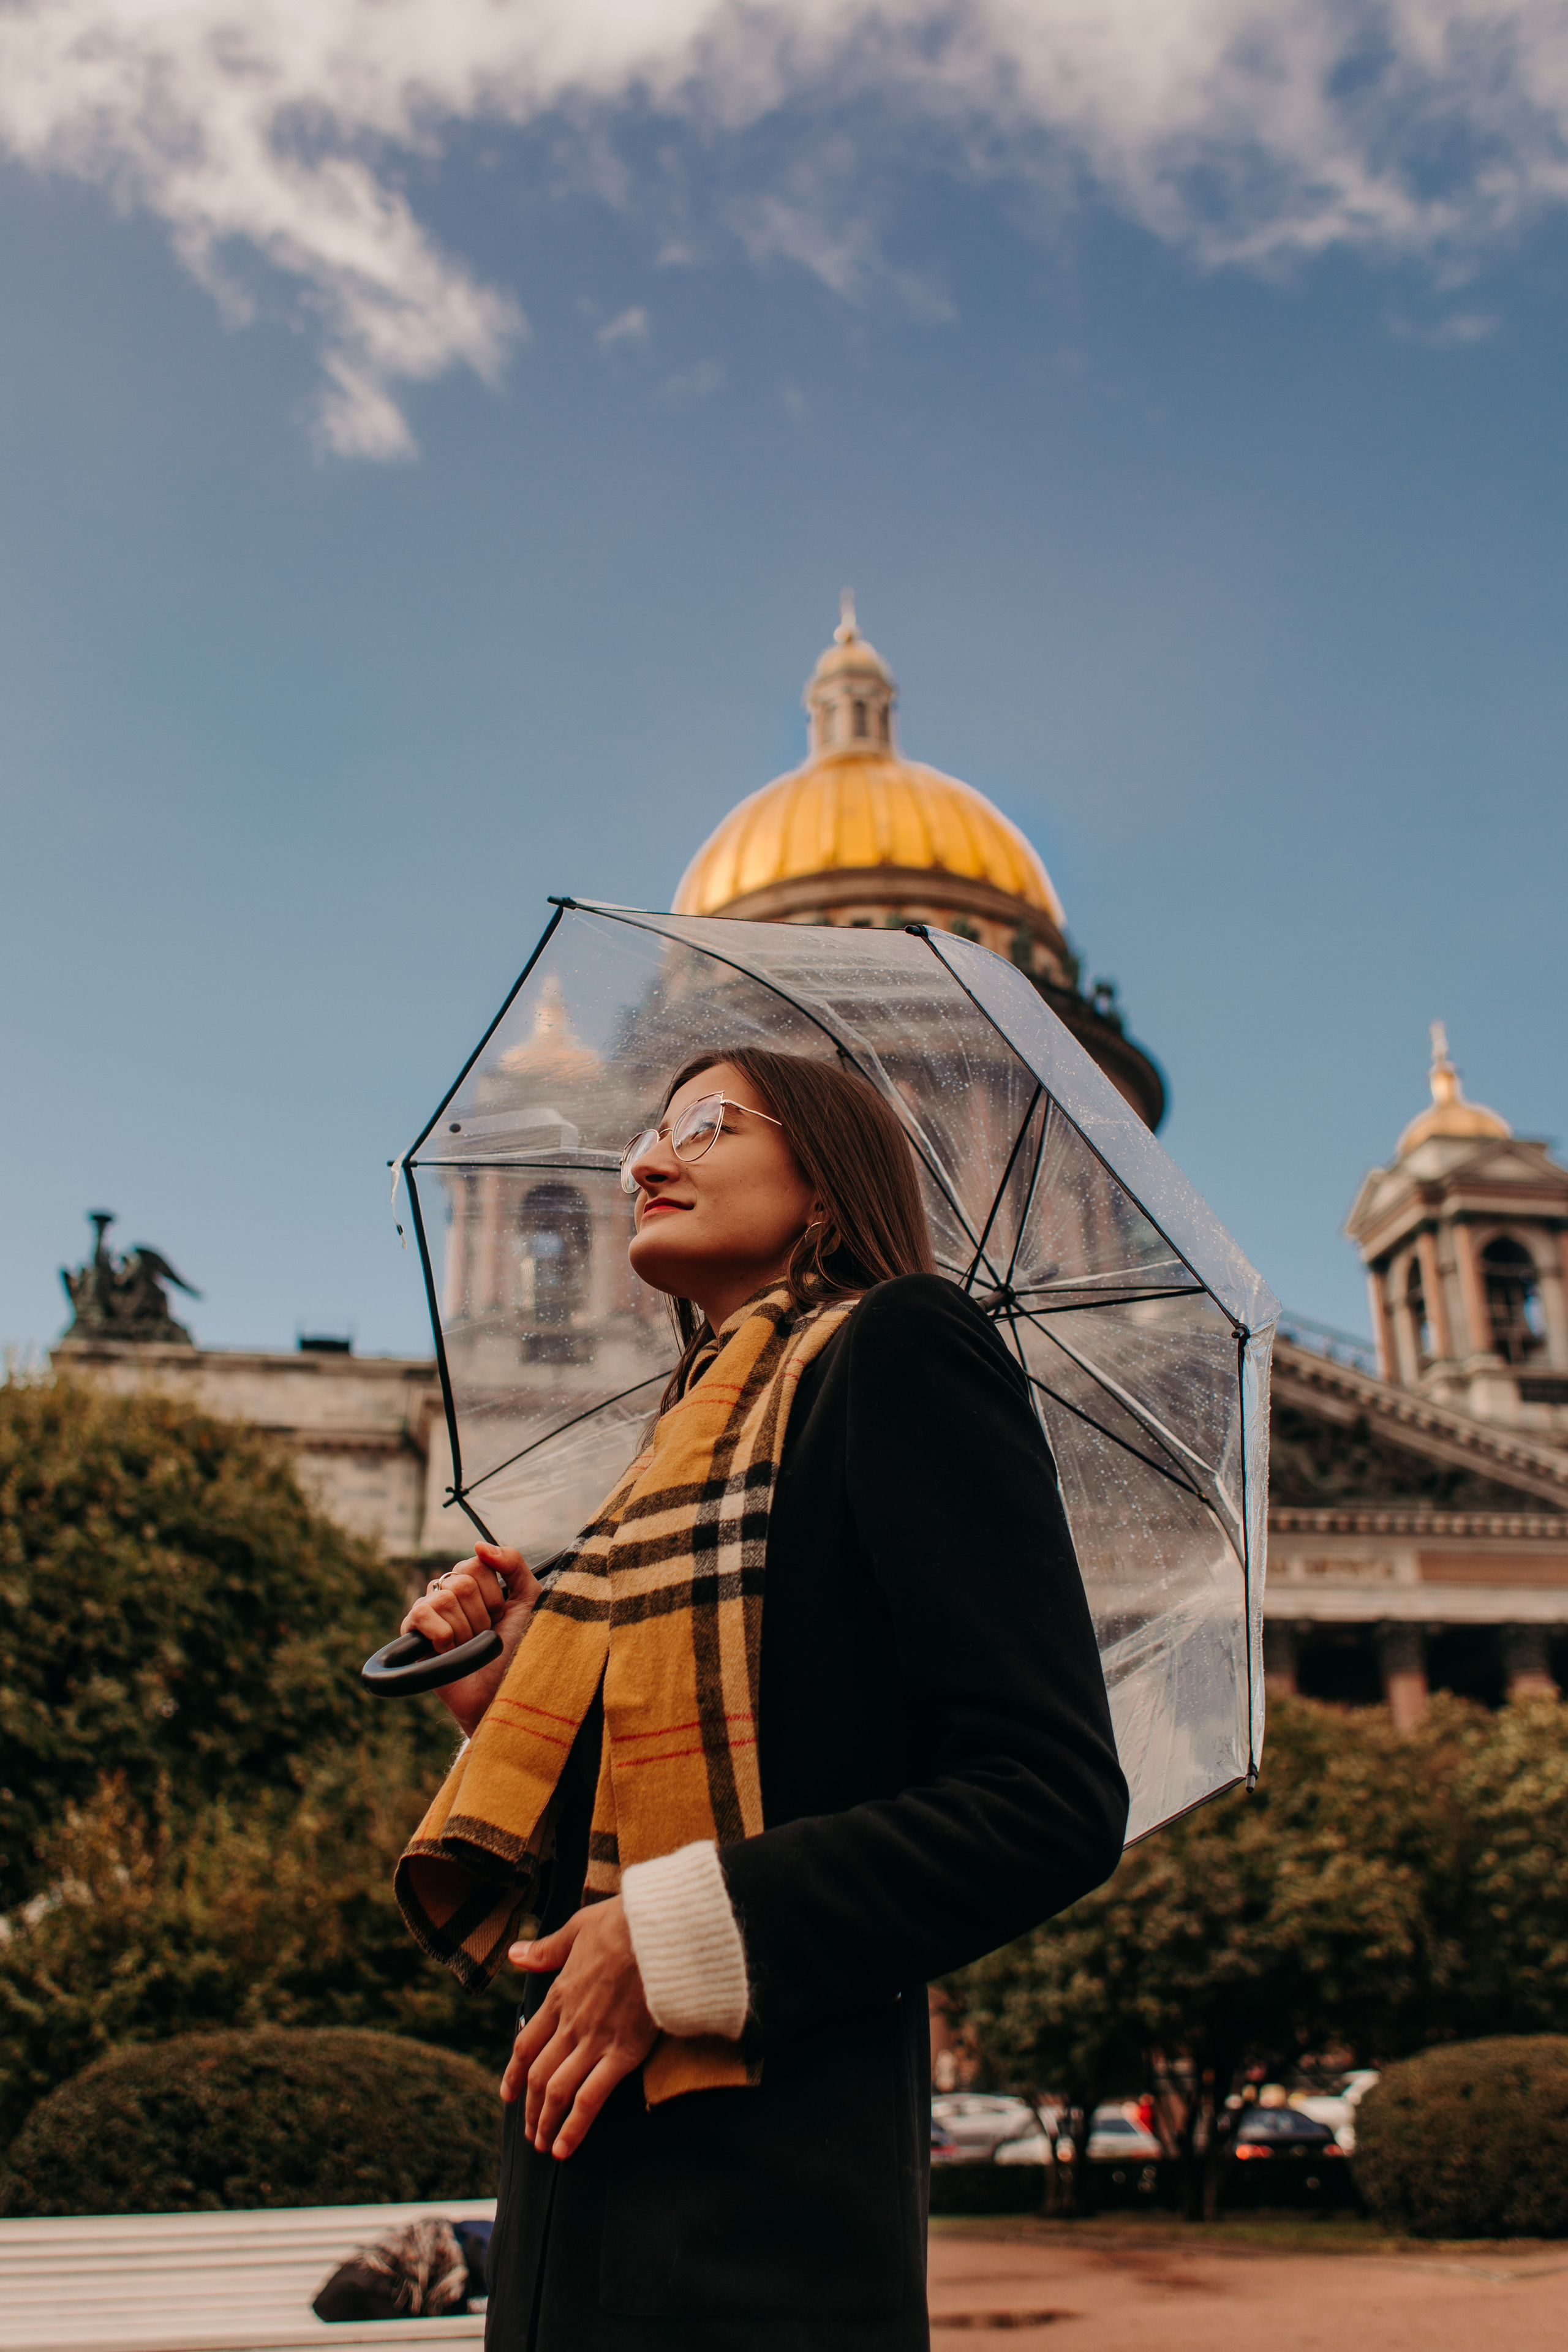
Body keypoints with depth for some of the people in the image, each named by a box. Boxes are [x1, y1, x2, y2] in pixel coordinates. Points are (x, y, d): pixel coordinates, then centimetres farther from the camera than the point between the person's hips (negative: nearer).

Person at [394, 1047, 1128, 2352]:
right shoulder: (694, 1427, 18)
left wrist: (678, 1939, -18)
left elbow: (1058, 1800, -17)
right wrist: (509, 1701, 5)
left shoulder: (893, 1346, -7)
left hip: (763, 2180, -7)